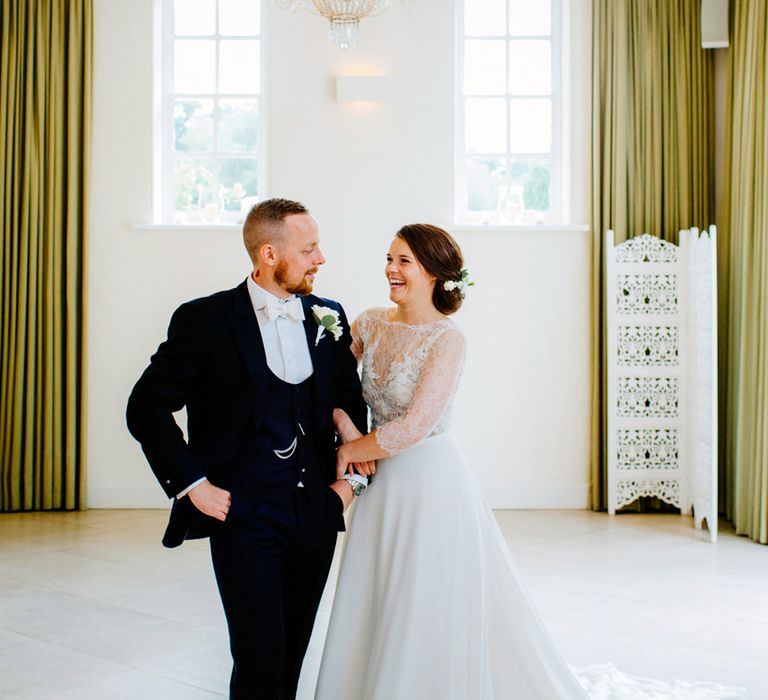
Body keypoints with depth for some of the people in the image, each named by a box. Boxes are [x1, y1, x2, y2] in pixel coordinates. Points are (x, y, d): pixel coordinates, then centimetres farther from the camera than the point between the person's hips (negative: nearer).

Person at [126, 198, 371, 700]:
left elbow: (351, 401, 19)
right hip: (245, 516, -4)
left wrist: (350, 475, 7)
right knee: (260, 660, -5)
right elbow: (147, 408, -5)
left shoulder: (329, 319, 7)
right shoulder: (205, 320, -7)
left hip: (316, 514, 5)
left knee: (293, 654, 13)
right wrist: (192, 484, -10)